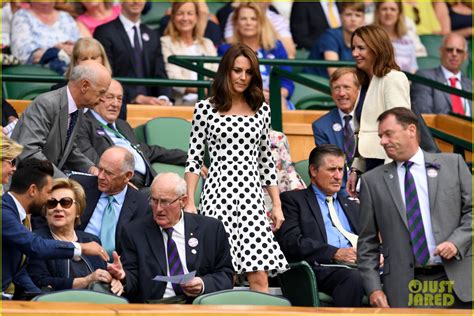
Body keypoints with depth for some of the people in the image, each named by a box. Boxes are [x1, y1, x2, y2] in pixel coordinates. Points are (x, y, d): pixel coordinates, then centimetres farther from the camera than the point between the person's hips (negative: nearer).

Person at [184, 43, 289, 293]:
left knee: (259, 276, -9)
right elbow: (193, 159, 4)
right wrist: (189, 203, -3)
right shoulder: (206, 109, 4)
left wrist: (277, 205, 14)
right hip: (218, 194, -2)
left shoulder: (261, 110, 14)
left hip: (251, 197, 3)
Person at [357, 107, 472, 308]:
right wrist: (373, 288, 0)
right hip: (405, 289, 0)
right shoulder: (372, 181, 9)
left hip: (456, 279, 0)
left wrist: (457, 241, -8)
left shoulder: (452, 164, 9)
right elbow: (367, 243, 9)